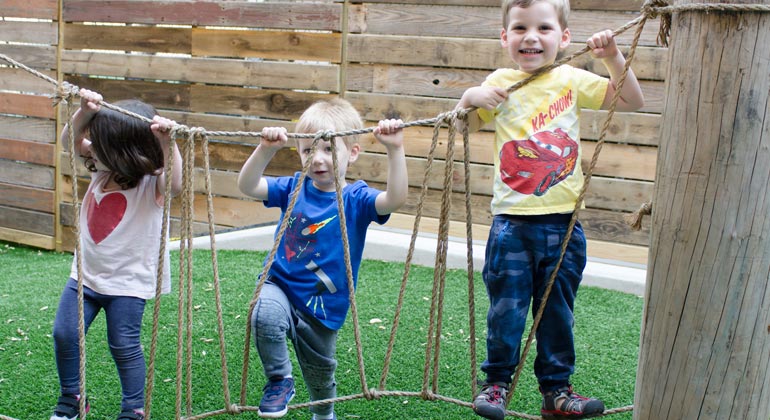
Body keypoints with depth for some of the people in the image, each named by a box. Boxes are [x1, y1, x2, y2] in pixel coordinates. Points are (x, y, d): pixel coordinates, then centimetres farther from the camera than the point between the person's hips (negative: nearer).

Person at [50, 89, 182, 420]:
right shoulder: (102, 168, 2)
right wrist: (84, 112, -14)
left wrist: (166, 142, -46)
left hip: (126, 281, -6)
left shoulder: (151, 183, -18)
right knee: (64, 335, 7)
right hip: (86, 272, 7)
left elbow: (175, 184, -39)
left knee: (124, 346, 0)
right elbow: (70, 140, 4)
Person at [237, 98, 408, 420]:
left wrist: (395, 150, -42)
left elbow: (394, 200, -31)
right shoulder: (293, 188, -3)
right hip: (280, 286, 1)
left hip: (323, 307, -1)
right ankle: (279, 382, -7)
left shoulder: (356, 199, -12)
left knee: (320, 374, 19)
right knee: (265, 316, -35)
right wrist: (266, 150, -30)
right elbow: (247, 186, -14)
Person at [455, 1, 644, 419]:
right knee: (506, 309, 5)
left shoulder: (572, 80, 3)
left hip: (563, 224, 1)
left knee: (557, 310, 11)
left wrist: (613, 57, -7)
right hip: (511, 221, -1)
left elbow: (631, 102, 5)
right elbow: (462, 127, 6)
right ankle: (496, 382, 23)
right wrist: (469, 98, -14)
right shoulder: (500, 83, 2)